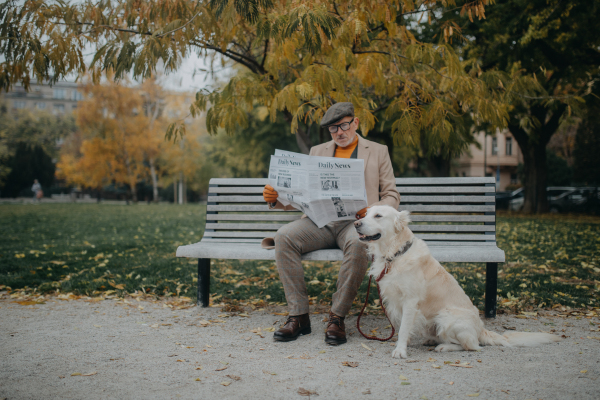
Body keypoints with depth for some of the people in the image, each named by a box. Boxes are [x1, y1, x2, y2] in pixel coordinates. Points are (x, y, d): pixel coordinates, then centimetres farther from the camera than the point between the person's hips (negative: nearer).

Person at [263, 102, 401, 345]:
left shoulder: (378, 152, 15)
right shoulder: (318, 152, 21)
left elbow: (392, 196, 9)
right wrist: (276, 198, -5)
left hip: (355, 221, -2)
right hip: (320, 220, 3)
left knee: (358, 244, -38)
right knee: (284, 236, -27)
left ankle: (337, 318, -23)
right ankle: (298, 316, -21)